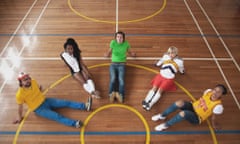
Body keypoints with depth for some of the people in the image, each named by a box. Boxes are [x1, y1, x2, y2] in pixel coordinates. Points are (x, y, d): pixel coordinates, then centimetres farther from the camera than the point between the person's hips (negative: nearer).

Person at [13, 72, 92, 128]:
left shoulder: (33, 82, -7)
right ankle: (74, 123, -38)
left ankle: (85, 106, -9)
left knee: (66, 102, -6)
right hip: (39, 109, -5)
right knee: (57, 116, -24)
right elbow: (20, 107, -7)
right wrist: (20, 118, 0)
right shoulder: (20, 94, -22)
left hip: (45, 101, 6)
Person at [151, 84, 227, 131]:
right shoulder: (209, 91, -9)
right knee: (179, 103, -25)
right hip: (193, 106, 5)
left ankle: (166, 125, -15)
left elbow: (213, 117, -10)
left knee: (183, 113, -36)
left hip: (197, 118, -5)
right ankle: (162, 116, -6)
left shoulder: (218, 106, -25)